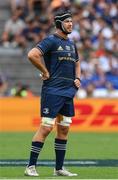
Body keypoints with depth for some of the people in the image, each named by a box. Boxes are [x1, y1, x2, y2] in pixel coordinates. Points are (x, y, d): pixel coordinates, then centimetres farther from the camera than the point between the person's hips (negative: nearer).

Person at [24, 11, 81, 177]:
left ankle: (59, 169, 15)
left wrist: (77, 78, 15)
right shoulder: (51, 41, -8)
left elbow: (77, 63, 33)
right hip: (52, 91, -8)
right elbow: (32, 55, -22)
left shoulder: (71, 44, 17)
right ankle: (31, 166, -7)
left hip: (68, 92, 8)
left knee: (64, 129, 9)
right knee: (46, 127, -11)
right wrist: (45, 72, -14)